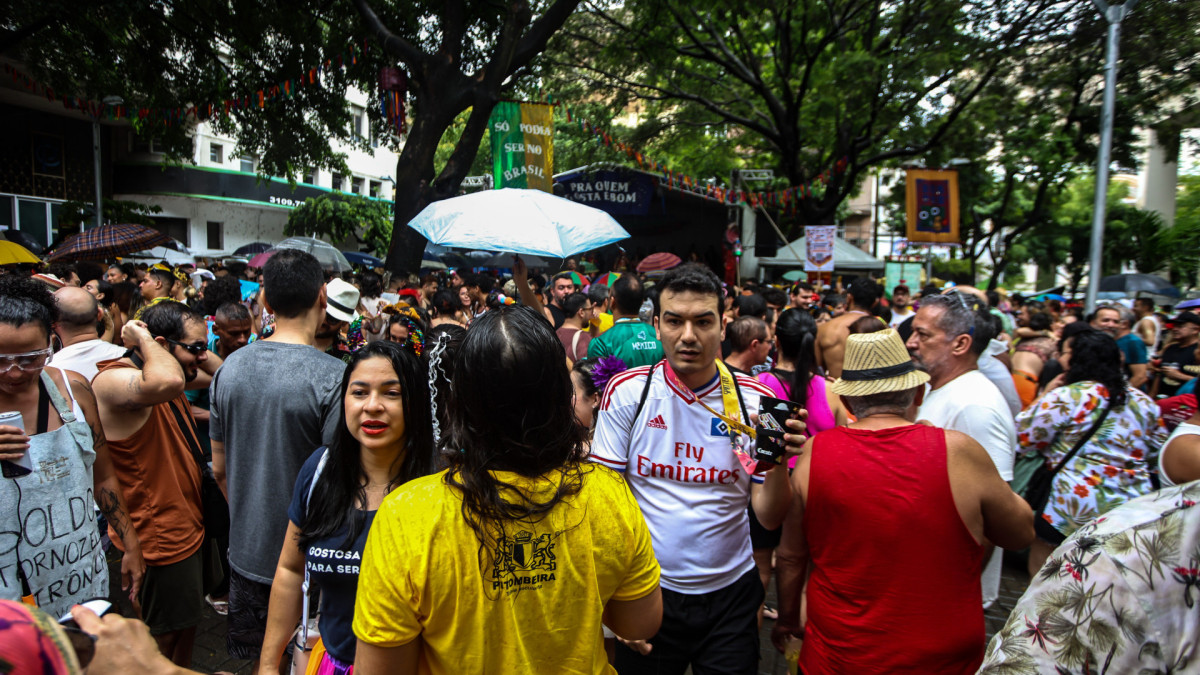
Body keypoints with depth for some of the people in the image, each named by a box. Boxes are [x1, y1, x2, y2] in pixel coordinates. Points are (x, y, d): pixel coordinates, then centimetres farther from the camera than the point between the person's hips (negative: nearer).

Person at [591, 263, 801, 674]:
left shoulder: (754, 401, -9)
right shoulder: (626, 392, -11)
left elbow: (770, 518, -7)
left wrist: (778, 461, -26)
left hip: (729, 594, 1)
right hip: (646, 590, 0)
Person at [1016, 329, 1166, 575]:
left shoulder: (1066, 397, -11)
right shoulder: (1143, 402, 9)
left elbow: (1023, 439, -8)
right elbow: (1160, 453, 18)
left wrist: (1045, 395, 0)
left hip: (1079, 504, -6)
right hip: (1137, 507, 6)